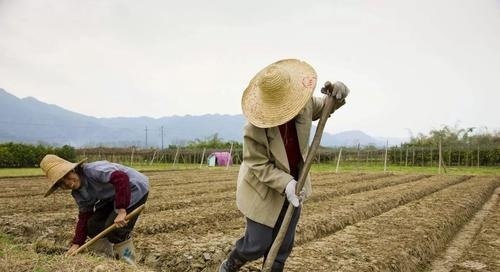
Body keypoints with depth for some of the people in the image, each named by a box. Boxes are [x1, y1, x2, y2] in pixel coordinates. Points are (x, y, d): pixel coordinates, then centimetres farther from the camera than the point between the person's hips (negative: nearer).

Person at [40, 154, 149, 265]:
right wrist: (76, 244, -5)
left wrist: (121, 210, -42)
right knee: (93, 225, 4)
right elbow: (84, 217, 4)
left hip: (135, 188, -9)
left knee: (115, 230, -15)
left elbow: (121, 177, -41)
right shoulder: (78, 193, -1)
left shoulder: (92, 170, -29)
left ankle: (128, 264, 5)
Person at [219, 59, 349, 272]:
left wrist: (337, 95, -17)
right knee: (257, 245, 4)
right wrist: (286, 184, -33)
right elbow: (259, 166, -20)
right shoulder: (254, 129, -28)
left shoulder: (305, 105, -14)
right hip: (263, 192, -5)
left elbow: (324, 108, 7)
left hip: (293, 185, 5)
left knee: (283, 246, 13)